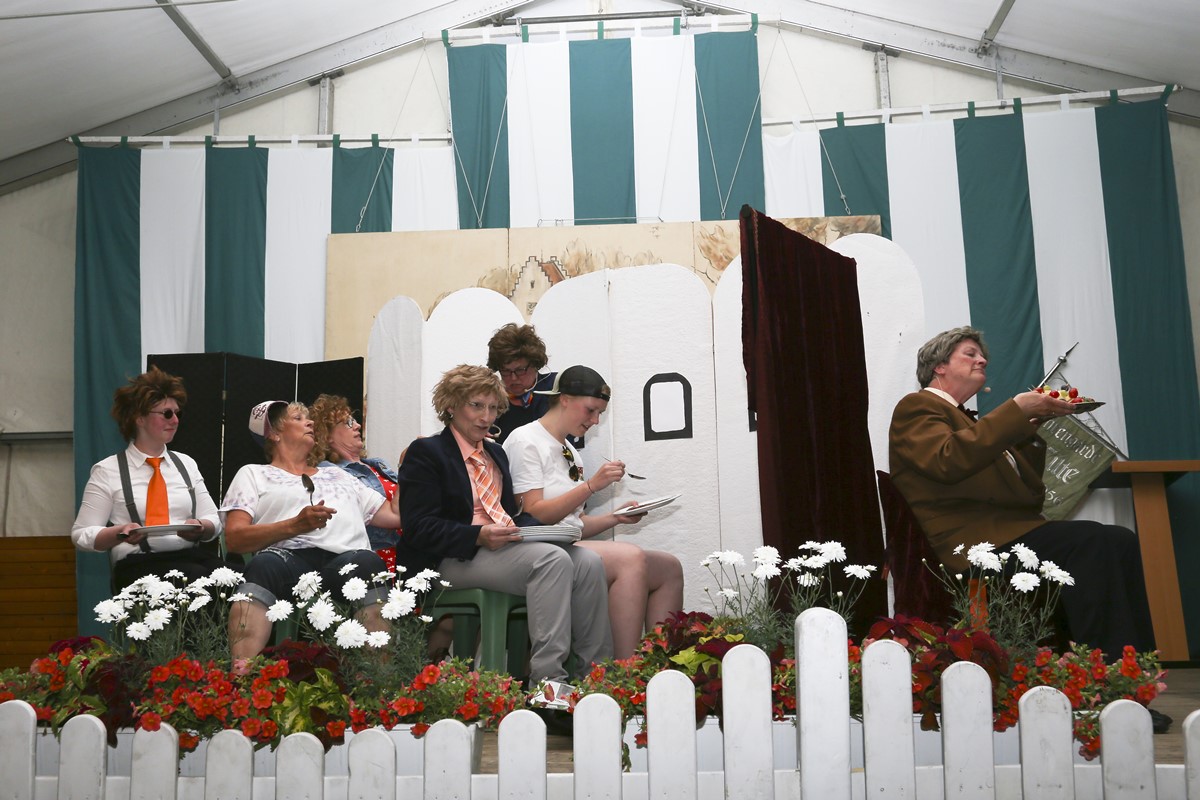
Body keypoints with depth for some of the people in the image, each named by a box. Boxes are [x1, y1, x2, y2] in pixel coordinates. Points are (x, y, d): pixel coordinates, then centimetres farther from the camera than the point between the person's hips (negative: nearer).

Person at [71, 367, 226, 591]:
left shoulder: (186, 463, 19)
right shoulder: (108, 471, 7)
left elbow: (214, 522, 17)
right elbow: (82, 534, 5)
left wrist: (199, 528, -7)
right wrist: (120, 532, -15)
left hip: (194, 556, 4)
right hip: (140, 565, -3)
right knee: (196, 579, -36)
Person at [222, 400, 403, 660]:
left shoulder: (338, 475, 38)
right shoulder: (253, 474, 26)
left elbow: (395, 515, 31)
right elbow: (234, 538, 9)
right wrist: (295, 525, -5)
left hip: (346, 558, 2)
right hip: (288, 557, -2)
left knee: (366, 561, -36)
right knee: (265, 565, -39)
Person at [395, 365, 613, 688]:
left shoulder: (495, 452, 25)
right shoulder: (425, 452, 1)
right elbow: (419, 527, -9)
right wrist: (479, 536, -22)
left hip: (505, 547, 7)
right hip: (454, 560, -7)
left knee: (588, 561, -18)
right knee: (553, 559, -31)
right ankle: (546, 677, -31)